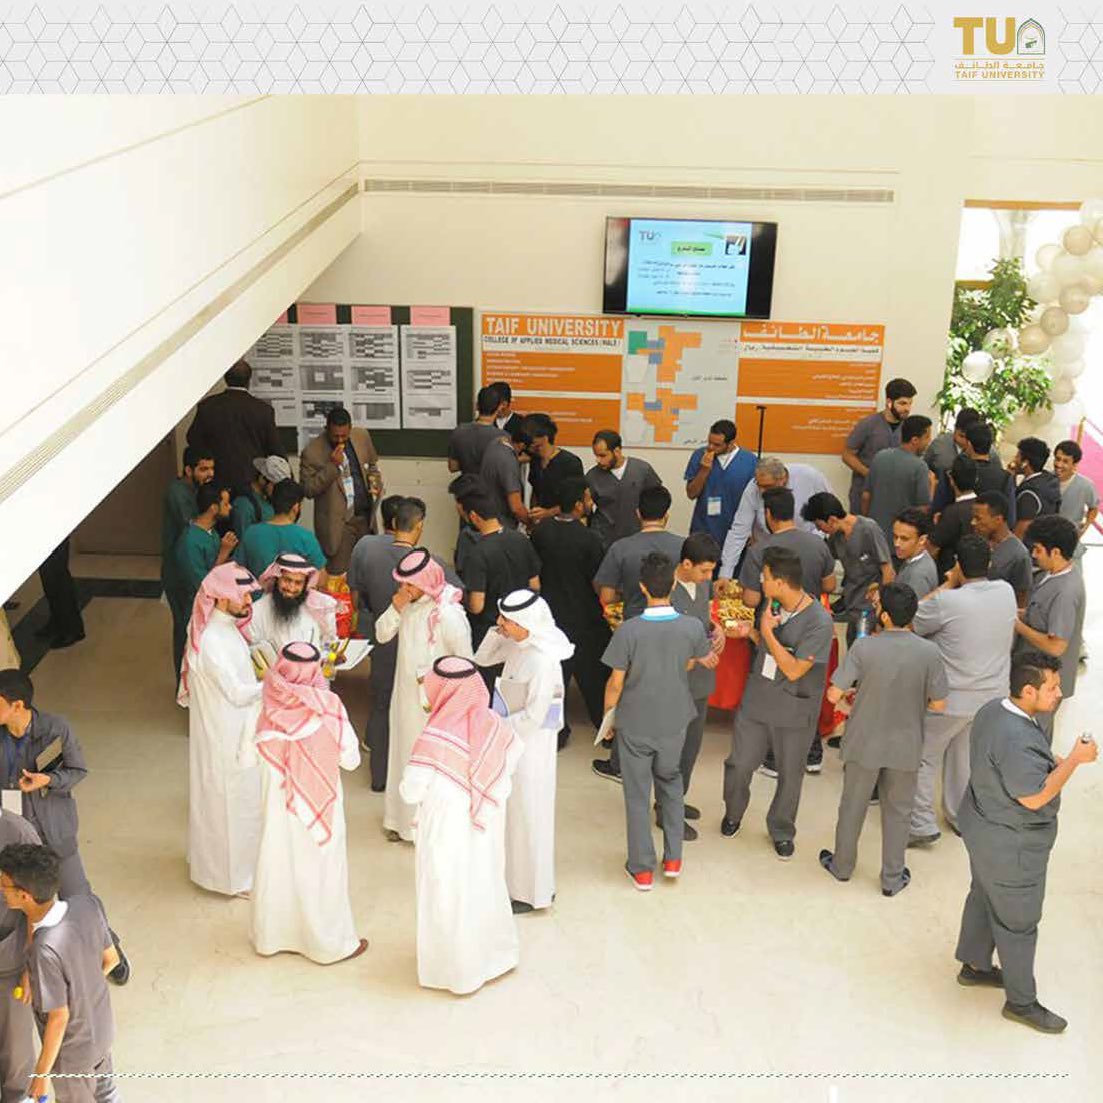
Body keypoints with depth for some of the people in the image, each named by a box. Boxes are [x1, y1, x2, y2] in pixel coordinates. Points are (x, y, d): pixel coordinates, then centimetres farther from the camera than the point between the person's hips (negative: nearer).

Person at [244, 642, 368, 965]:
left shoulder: (267, 707, -14)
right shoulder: (328, 705, -19)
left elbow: (246, 759, -5)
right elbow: (350, 759, -12)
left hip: (277, 804, 2)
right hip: (320, 804, -2)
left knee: (277, 865, 19)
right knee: (320, 869, 12)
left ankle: (272, 936, 34)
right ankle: (330, 942, 24)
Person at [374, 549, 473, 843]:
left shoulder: (447, 612, -23)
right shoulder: (409, 604, -2)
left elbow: (464, 659, -18)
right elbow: (382, 634, 1)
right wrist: (395, 607, -14)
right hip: (406, 694, 7)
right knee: (404, 753, 18)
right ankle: (403, 818, 34)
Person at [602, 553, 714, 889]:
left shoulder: (629, 631, -23)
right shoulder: (692, 627, -15)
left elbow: (615, 682, -14)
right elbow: (702, 661, 4)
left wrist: (608, 717, 2)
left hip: (635, 725, -3)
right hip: (674, 722, 3)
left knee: (637, 795, 12)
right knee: (671, 784, 25)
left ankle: (642, 869, 22)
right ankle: (673, 858, 27)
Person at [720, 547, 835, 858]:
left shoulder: (819, 622, -22)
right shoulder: (773, 606, -2)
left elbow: (794, 670, -23)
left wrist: (767, 631, -22)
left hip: (794, 710, -4)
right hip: (756, 700, 5)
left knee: (790, 774, 13)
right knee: (739, 763, 9)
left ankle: (781, 831, 35)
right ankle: (733, 813, 38)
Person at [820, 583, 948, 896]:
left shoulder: (864, 647, -20)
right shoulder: (929, 652, -16)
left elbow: (834, 695, -17)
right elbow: (938, 705, -9)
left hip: (864, 742, -1)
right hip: (905, 746, 1)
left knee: (853, 805, 20)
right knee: (897, 811, 19)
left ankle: (842, 866, 38)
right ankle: (892, 878, 31)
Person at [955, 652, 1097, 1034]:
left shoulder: (994, 709, -4)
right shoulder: (1017, 740, -36)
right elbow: (1034, 798, -29)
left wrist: (1055, 762, 0)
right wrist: (1074, 760, -23)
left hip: (984, 826, 10)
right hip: (1010, 844, -9)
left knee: (984, 896, 26)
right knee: (1018, 920, 8)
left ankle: (974, 965, 46)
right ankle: (1021, 1002, 26)